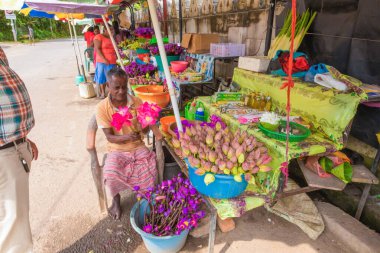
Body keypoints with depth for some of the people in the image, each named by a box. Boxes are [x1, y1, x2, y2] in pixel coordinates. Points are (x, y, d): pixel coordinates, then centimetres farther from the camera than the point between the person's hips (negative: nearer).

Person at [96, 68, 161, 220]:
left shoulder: (136, 102, -6)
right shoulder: (102, 108, -13)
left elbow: (144, 128, -1)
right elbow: (109, 137, -14)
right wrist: (127, 137, -33)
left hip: (138, 147, 2)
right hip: (117, 150, -2)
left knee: (153, 163, -23)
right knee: (111, 173, -28)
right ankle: (116, 200, 5)